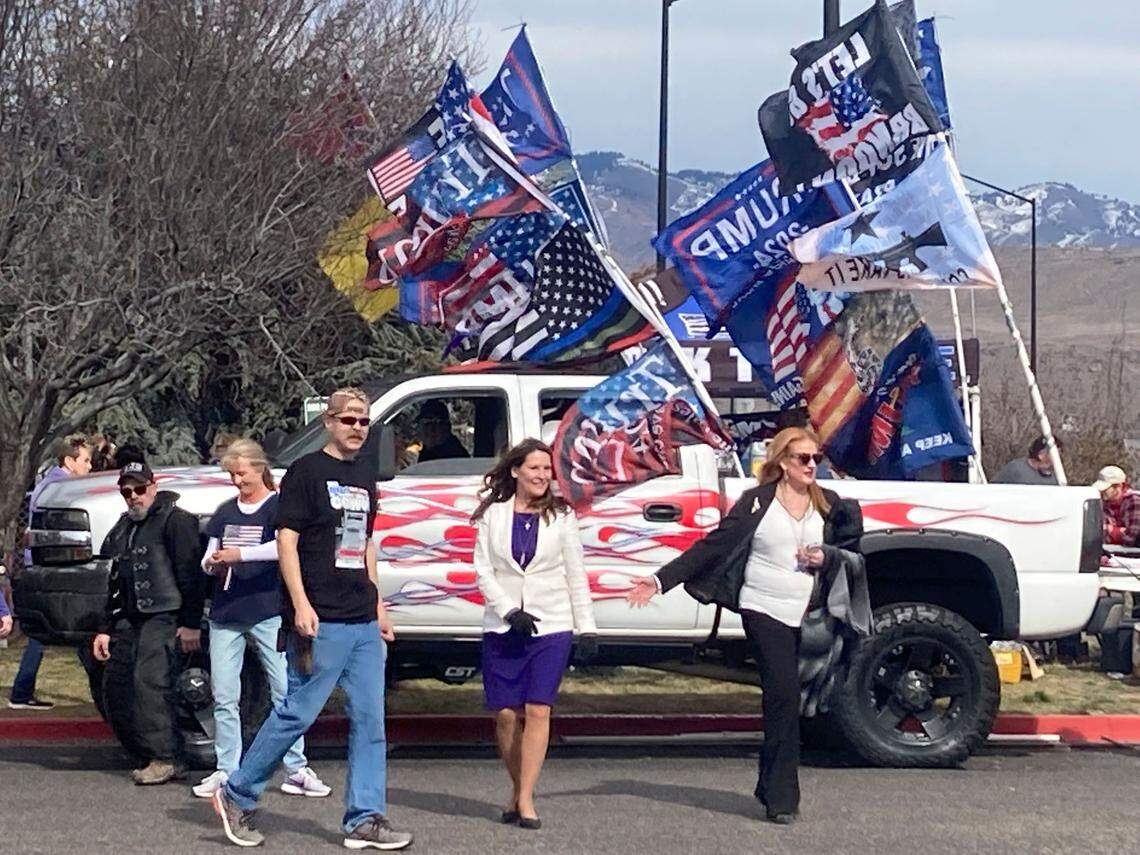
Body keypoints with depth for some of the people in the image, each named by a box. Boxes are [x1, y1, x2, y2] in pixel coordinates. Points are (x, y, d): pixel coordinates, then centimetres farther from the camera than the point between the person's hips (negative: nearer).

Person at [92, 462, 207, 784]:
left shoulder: (174, 520, -5)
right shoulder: (123, 528, 21)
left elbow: (190, 574, -12)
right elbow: (117, 584, 27)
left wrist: (191, 624, -17)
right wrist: (105, 630, 22)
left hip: (164, 616, -8)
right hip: (134, 621, 8)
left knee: (150, 681, -17)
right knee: (150, 685, 4)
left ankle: (163, 759, -18)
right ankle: (166, 759, 7)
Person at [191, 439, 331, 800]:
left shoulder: (278, 507, 1)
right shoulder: (225, 512, 17)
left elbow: (283, 547, -16)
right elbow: (208, 557, 18)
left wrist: (240, 554, -22)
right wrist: (212, 562, -5)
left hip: (267, 612, -5)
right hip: (225, 614, 5)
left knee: (284, 692, -5)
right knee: (223, 697, 4)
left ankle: (296, 770, -1)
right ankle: (226, 771, 10)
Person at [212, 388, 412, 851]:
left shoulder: (365, 475, 17)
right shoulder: (306, 471, -4)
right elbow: (286, 541, -9)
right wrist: (301, 606, -17)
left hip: (363, 621, 7)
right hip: (322, 620, -7)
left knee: (370, 719, 3)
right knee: (298, 712, -4)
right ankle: (237, 796, 11)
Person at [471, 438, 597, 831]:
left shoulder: (561, 517, 5)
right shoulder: (493, 514, 5)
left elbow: (576, 575, 7)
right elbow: (483, 570, 2)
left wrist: (586, 627, 3)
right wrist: (509, 611, -11)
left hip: (551, 626, -1)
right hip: (502, 627, 1)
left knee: (538, 711, -9)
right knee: (506, 714, 0)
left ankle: (525, 799, -7)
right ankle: (518, 790, 17)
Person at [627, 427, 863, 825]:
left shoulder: (828, 504, 9)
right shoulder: (757, 502, -1)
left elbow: (850, 552, 18)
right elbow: (713, 546, -2)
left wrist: (825, 557, -6)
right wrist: (661, 580, -8)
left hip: (807, 614, 4)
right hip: (765, 609, -4)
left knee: (782, 700, 8)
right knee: (783, 695, -12)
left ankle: (771, 788, 19)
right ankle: (782, 797, -8)